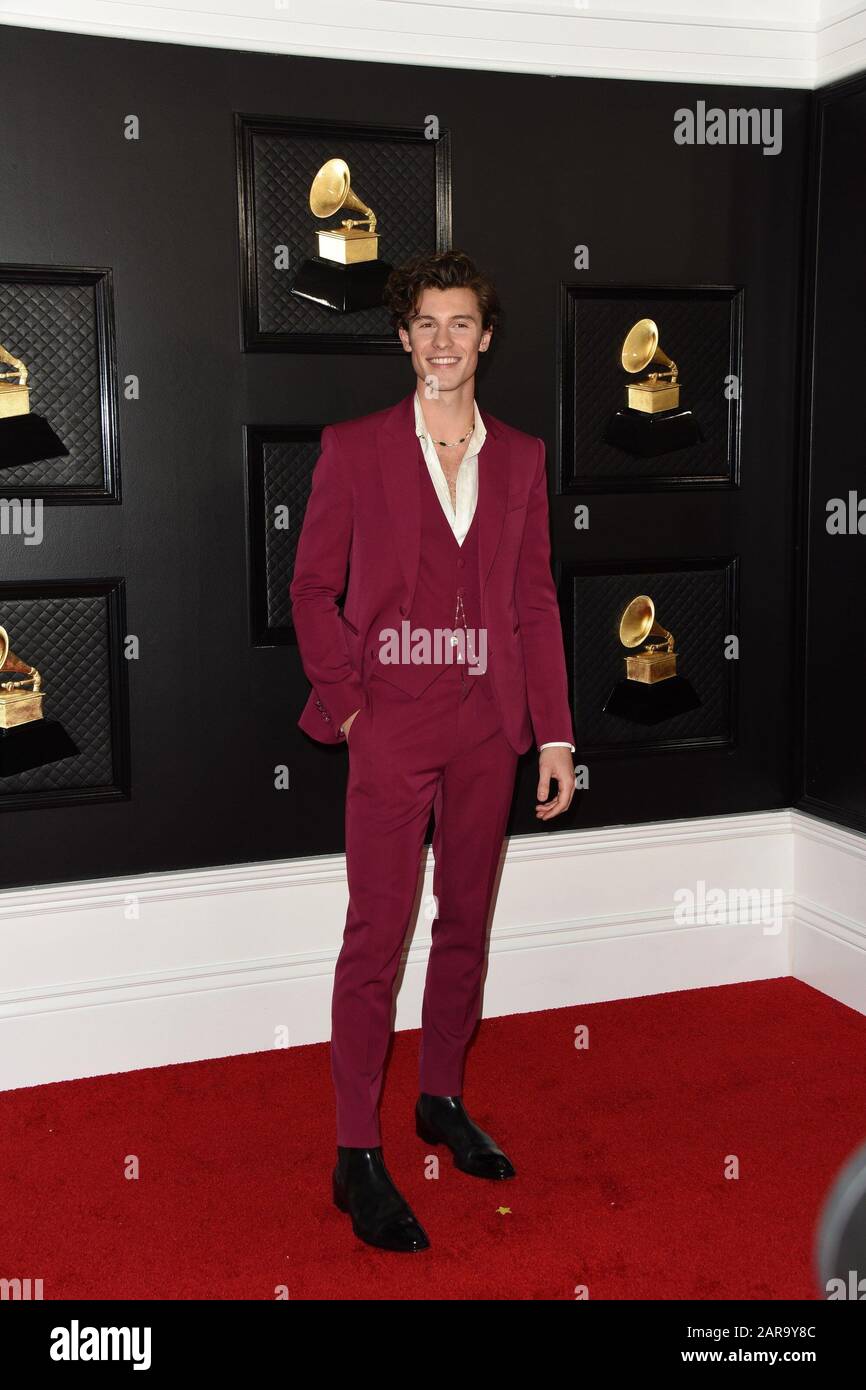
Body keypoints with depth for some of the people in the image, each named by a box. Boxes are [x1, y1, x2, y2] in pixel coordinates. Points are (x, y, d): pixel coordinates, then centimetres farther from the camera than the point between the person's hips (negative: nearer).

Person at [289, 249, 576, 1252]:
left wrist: (555, 733, 4)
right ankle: (357, 1157, 7)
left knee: (468, 921, 13)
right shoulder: (354, 448, 1)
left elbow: (536, 600, 8)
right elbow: (313, 587, 2)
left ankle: (442, 1099, 32)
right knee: (377, 934, -4)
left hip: (488, 724, 4)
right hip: (392, 721, -4)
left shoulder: (520, 457, 10)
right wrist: (346, 702, -8)